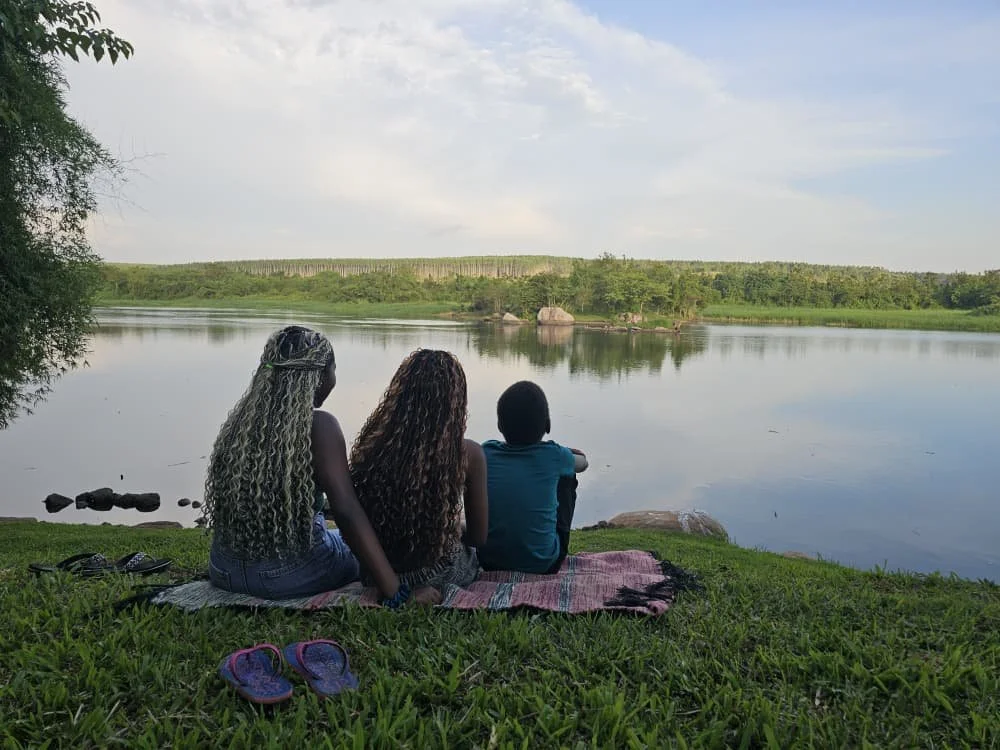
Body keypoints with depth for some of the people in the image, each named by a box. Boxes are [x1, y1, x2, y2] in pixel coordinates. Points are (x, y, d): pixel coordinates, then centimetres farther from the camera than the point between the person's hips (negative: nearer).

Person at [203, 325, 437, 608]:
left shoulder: (239, 419, 0)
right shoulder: (319, 426, -19)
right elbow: (347, 513, -26)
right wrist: (397, 593, -26)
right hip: (289, 575, -6)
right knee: (354, 545, 25)